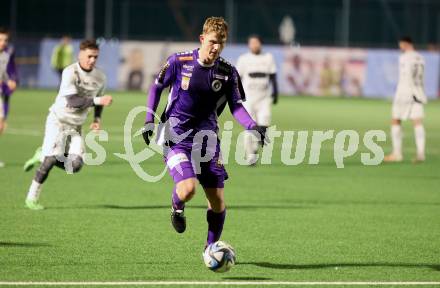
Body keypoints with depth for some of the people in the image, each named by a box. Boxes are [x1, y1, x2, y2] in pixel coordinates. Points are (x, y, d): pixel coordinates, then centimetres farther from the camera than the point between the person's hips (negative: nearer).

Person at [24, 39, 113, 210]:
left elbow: (98, 99, 19)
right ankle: (32, 197, 1)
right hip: (58, 120, -5)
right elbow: (72, 101, -30)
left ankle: (44, 157, 17)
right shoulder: (70, 73, -20)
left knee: (75, 165, -11)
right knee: (52, 158, -15)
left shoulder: (100, 77, -1)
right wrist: (97, 101, -38)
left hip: (76, 126, 5)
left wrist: (97, 119, 2)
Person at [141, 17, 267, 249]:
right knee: (188, 188, -25)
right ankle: (177, 209, 12)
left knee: (218, 201, 0)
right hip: (176, 136, -3)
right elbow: (157, 87, 6)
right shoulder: (179, 61, -8)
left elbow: (236, 106, 2)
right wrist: (149, 120, -3)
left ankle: (211, 247, 23)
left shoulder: (227, 72, -2)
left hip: (207, 138, 3)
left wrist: (253, 127, -15)